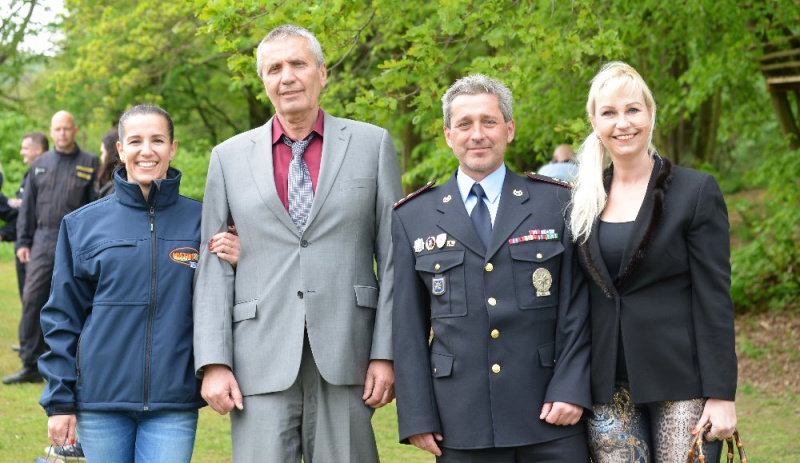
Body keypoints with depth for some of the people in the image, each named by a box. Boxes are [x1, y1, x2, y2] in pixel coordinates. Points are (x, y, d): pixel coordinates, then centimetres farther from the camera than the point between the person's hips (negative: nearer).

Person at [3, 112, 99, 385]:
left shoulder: (90, 164, 2)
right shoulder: (40, 165, 13)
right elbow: (28, 207, 15)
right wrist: (23, 241, 8)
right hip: (43, 241, 3)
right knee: (32, 299, -2)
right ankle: (30, 365, 4)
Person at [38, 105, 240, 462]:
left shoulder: (200, 221, 3)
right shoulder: (83, 224, 4)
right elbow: (63, 317, 6)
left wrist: (233, 267, -14)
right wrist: (59, 400, 3)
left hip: (174, 402, -1)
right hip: (101, 398, 1)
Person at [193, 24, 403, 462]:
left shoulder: (372, 144, 7)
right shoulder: (230, 156, 9)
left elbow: (393, 258, 4)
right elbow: (213, 267, 7)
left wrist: (386, 354, -2)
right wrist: (213, 363, -2)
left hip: (345, 359, 0)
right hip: (261, 363, 1)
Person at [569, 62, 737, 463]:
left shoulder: (696, 190, -3)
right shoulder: (584, 200, 9)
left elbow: (714, 298, -6)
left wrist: (721, 395, -11)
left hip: (680, 380, -3)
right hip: (608, 385, 4)